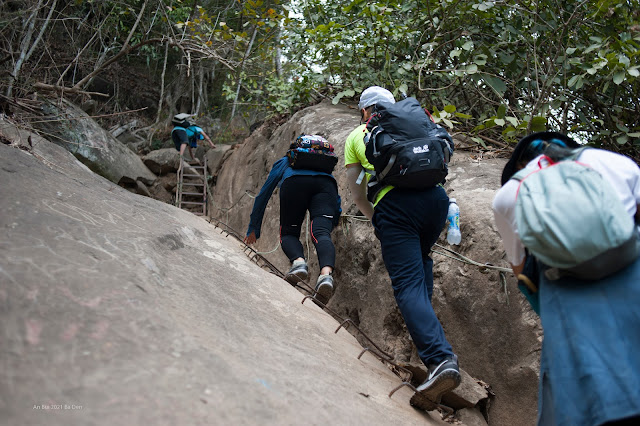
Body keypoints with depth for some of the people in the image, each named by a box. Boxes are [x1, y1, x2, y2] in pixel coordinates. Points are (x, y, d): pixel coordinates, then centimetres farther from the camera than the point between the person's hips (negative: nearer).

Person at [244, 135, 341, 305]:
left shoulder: (283, 162, 38)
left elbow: (263, 196, 37)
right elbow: (337, 202, 42)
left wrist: (253, 229, 42)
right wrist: (334, 221, 55)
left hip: (295, 183, -1)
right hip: (326, 184, 2)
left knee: (288, 234, 11)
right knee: (321, 233, -13)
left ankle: (298, 261, -21)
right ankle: (326, 273, -42)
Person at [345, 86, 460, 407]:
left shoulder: (356, 137, 20)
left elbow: (356, 190, 20)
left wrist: (374, 218, 33)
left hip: (393, 204, -4)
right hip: (435, 196, 4)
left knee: (408, 285, -9)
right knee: (421, 259, 30)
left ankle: (440, 359, -25)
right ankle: (423, 328, 24)